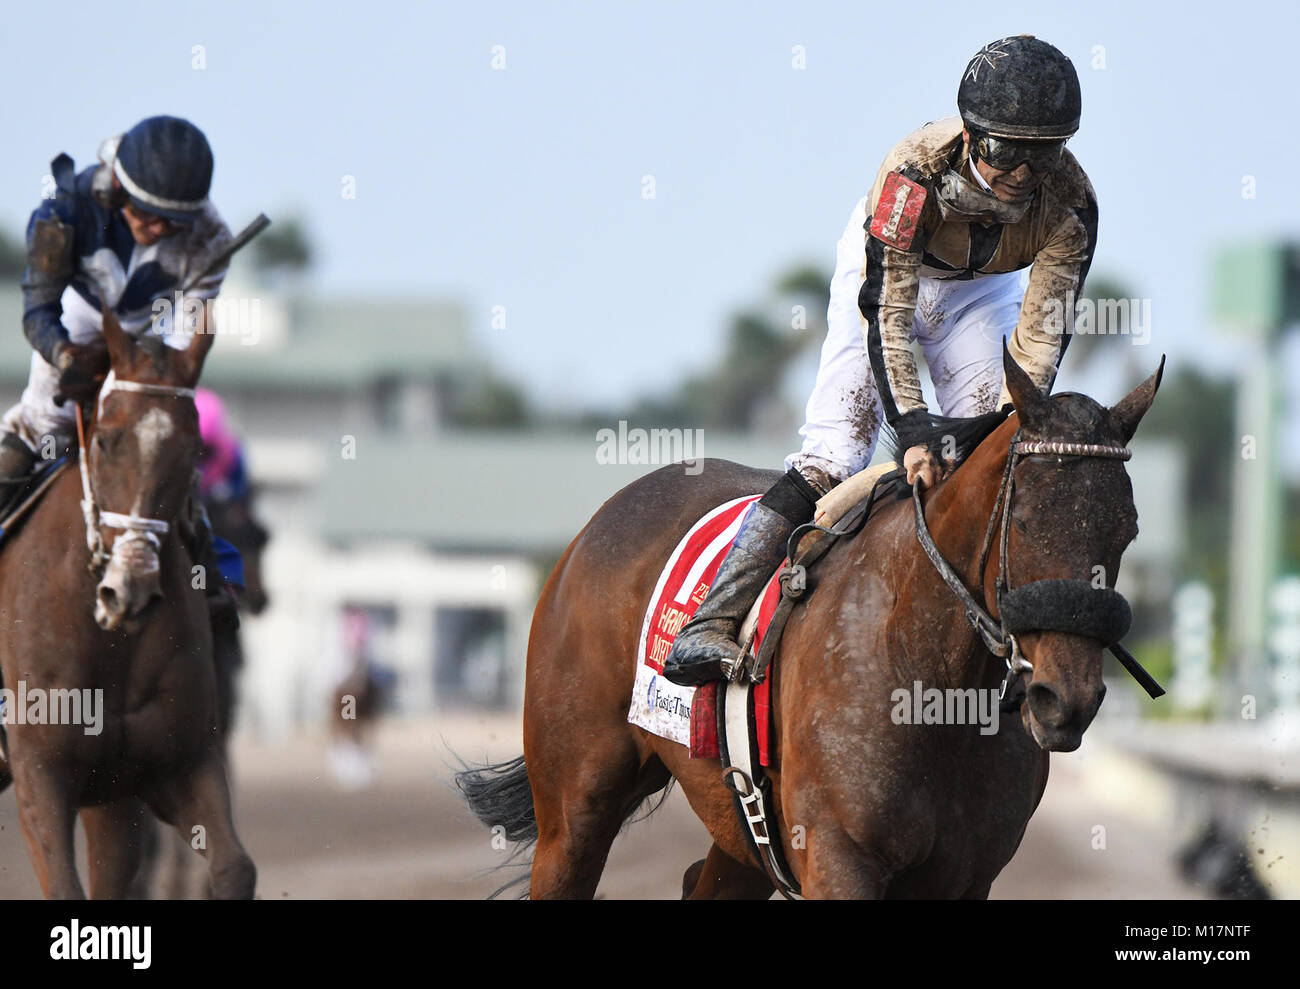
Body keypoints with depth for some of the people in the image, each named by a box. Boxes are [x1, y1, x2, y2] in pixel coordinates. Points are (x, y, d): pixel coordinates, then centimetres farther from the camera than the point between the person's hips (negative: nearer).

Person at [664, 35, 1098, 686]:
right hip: (885, 269, -3)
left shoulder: (1070, 206, -32)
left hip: (981, 291, 3)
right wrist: (912, 428, -47)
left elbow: (1042, 334, -27)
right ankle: (712, 623, -18)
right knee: (834, 453, -15)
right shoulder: (912, 175, -39)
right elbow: (885, 313, -38)